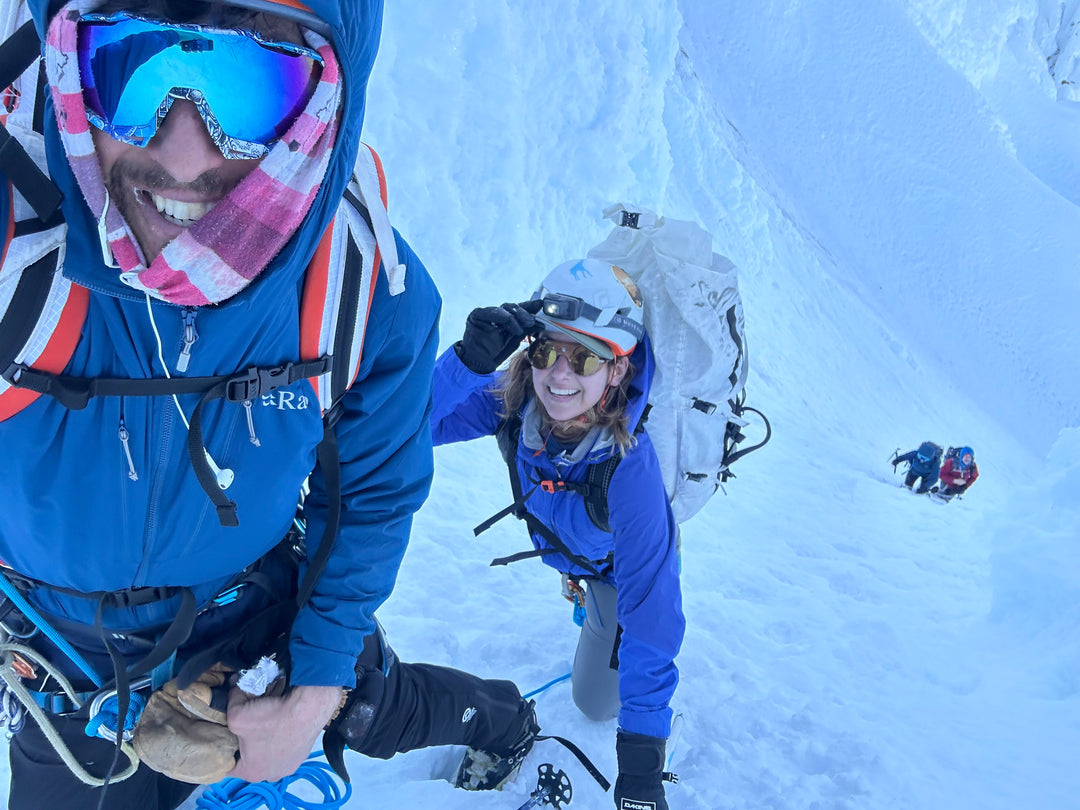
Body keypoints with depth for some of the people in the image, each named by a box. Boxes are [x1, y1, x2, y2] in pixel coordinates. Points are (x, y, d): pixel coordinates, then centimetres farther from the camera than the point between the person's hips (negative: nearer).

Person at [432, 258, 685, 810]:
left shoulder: (630, 465, -45)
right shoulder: (514, 406, -32)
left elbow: (650, 610, -42)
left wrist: (641, 755, -42)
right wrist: (470, 357, -56)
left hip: (620, 568, -3)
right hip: (560, 548, 3)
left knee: (598, 702, 15)